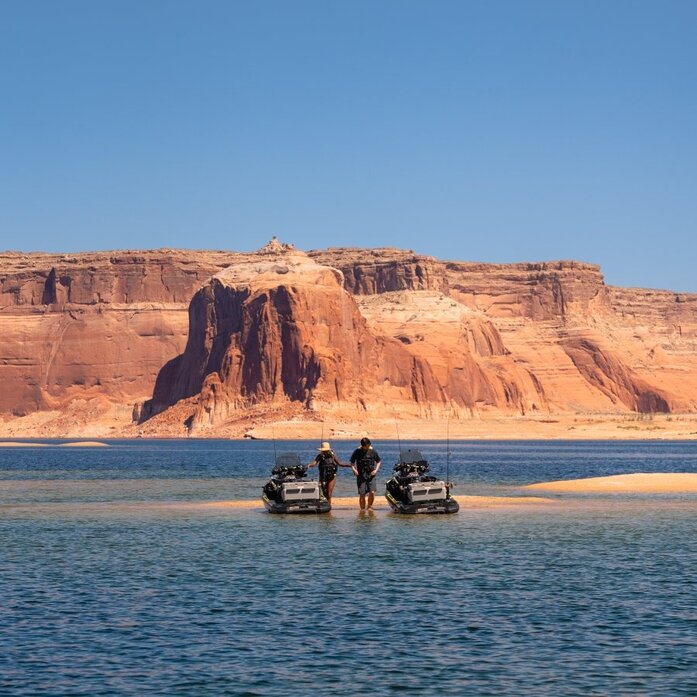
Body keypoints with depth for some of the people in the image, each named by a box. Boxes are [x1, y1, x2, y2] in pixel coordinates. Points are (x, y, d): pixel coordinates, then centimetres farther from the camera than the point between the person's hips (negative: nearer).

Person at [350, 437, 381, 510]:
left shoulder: (373, 451, 1)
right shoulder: (357, 452, -1)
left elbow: (378, 461, 13)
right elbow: (352, 462, 10)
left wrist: (376, 470, -2)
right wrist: (354, 469, -8)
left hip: (371, 475, 0)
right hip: (361, 475, 0)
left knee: (372, 492, -12)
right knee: (362, 494, -3)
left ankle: (369, 506, 10)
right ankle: (363, 509, 9)